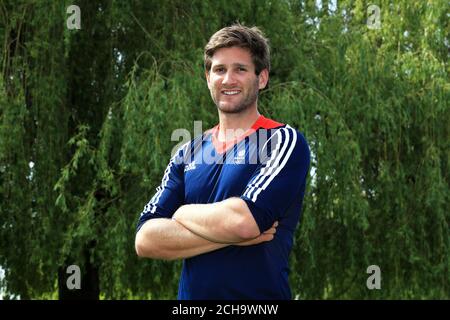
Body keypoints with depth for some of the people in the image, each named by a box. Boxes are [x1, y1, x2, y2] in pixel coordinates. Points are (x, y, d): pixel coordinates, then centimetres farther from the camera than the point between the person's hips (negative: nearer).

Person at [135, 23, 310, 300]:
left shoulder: (283, 141, -7)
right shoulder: (188, 153, 7)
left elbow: (242, 221, -23)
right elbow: (145, 240, -5)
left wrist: (184, 214, -6)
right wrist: (231, 234, -16)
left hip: (260, 298, -5)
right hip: (190, 293, 5)